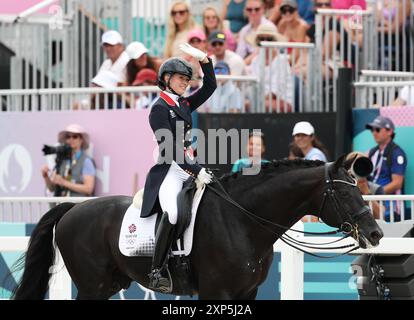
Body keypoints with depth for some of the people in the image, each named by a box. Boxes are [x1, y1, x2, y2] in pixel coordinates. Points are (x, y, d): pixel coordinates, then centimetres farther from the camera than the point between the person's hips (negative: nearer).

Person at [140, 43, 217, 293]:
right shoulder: (160, 108, -6)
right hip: (169, 170, -9)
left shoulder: (184, 104, 16)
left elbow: (210, 87, 18)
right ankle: (158, 271, -25)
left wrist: (205, 60, 2)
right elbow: (170, 148, -14)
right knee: (173, 212, -30)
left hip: (189, 167, 9)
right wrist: (196, 171, -19)